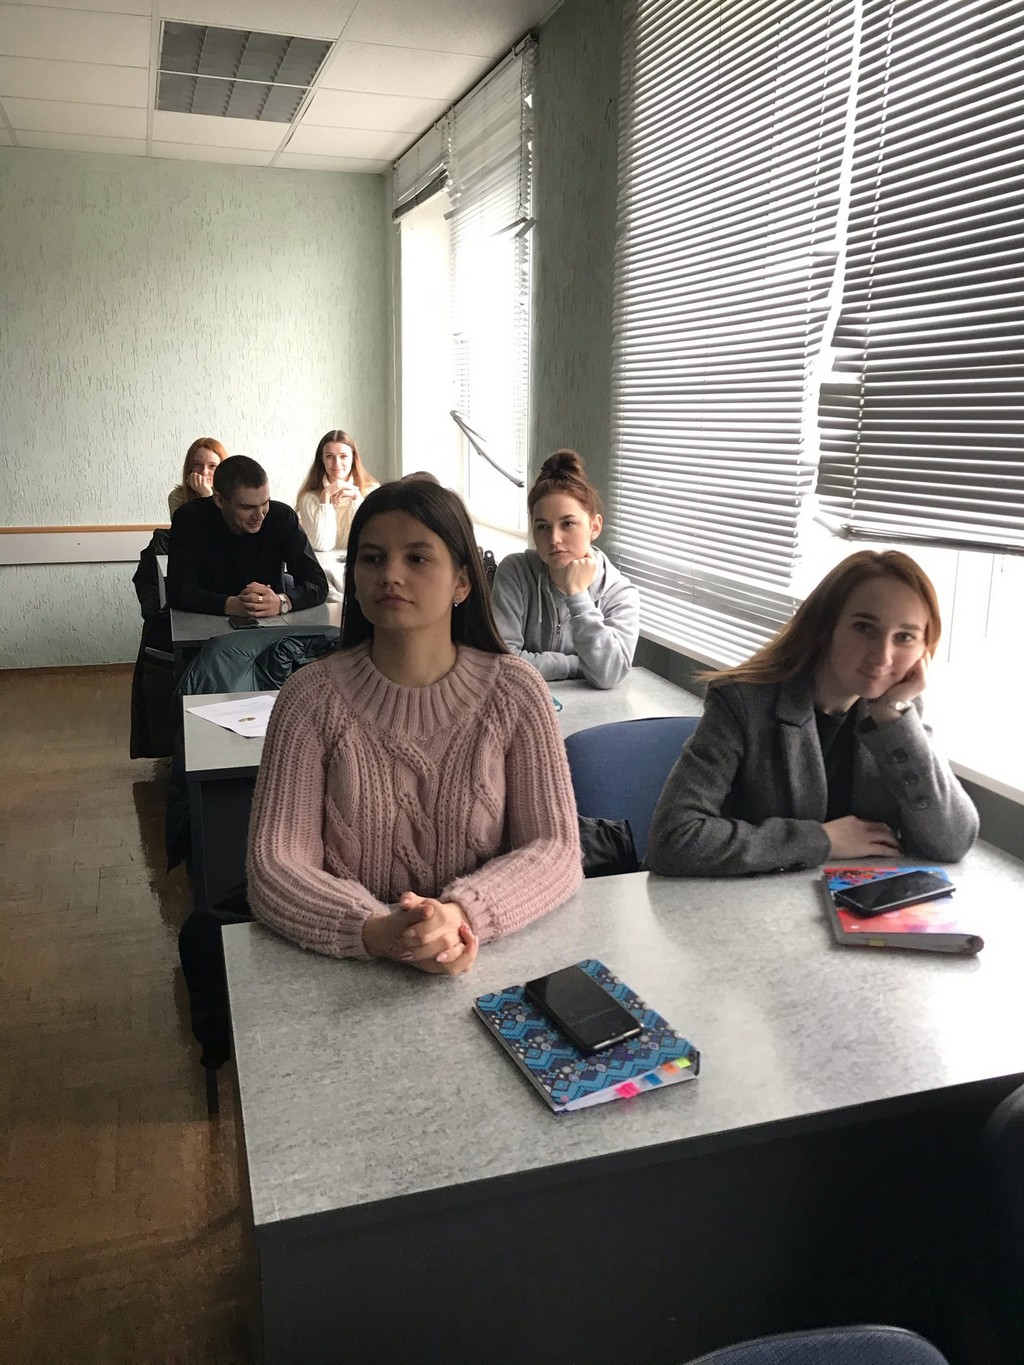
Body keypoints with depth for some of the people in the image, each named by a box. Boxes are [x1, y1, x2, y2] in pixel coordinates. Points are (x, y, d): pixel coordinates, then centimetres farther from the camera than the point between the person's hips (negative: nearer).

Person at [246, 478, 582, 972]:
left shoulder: (514, 691, -3)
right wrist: (376, 932, -25)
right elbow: (274, 865, -8)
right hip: (349, 972, 2)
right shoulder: (311, 698, -5)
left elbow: (555, 848, -5)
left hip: (488, 959, -1)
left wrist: (463, 912, -22)